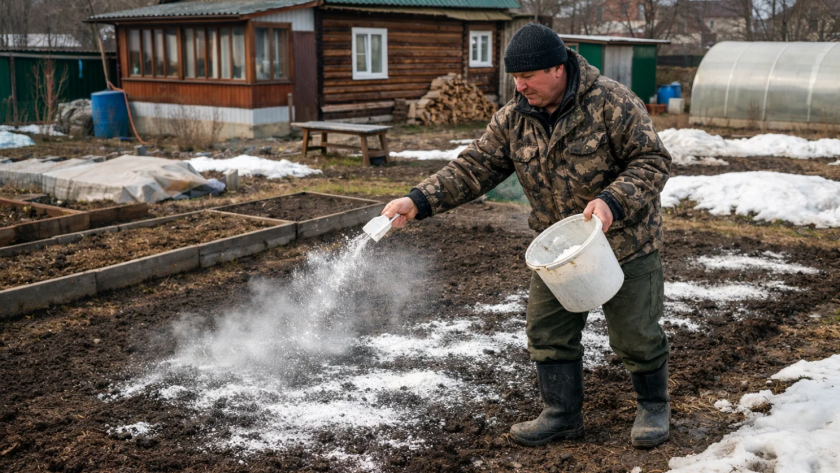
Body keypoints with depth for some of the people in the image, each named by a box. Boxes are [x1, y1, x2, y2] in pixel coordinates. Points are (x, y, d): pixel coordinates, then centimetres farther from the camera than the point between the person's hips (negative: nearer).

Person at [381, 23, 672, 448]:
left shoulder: (612, 103, -19)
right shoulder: (512, 120, -5)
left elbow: (652, 161, -17)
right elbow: (473, 168, -7)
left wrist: (612, 201, -34)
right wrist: (418, 201, -19)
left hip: (624, 245, -5)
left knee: (635, 334, 6)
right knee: (547, 332, 8)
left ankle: (654, 406, 32)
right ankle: (562, 415, 26)